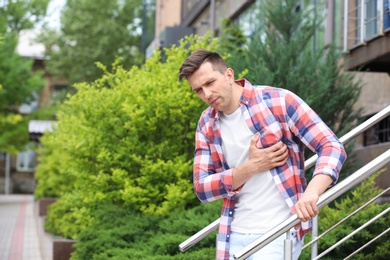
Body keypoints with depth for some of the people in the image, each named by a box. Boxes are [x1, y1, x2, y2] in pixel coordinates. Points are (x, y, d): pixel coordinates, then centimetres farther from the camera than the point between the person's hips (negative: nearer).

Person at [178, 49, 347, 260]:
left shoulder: (278, 101, -10)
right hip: (233, 235, 5)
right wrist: (251, 166, -14)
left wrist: (311, 192, -31)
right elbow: (202, 188, 1)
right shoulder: (207, 124, 5)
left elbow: (332, 147, -12)